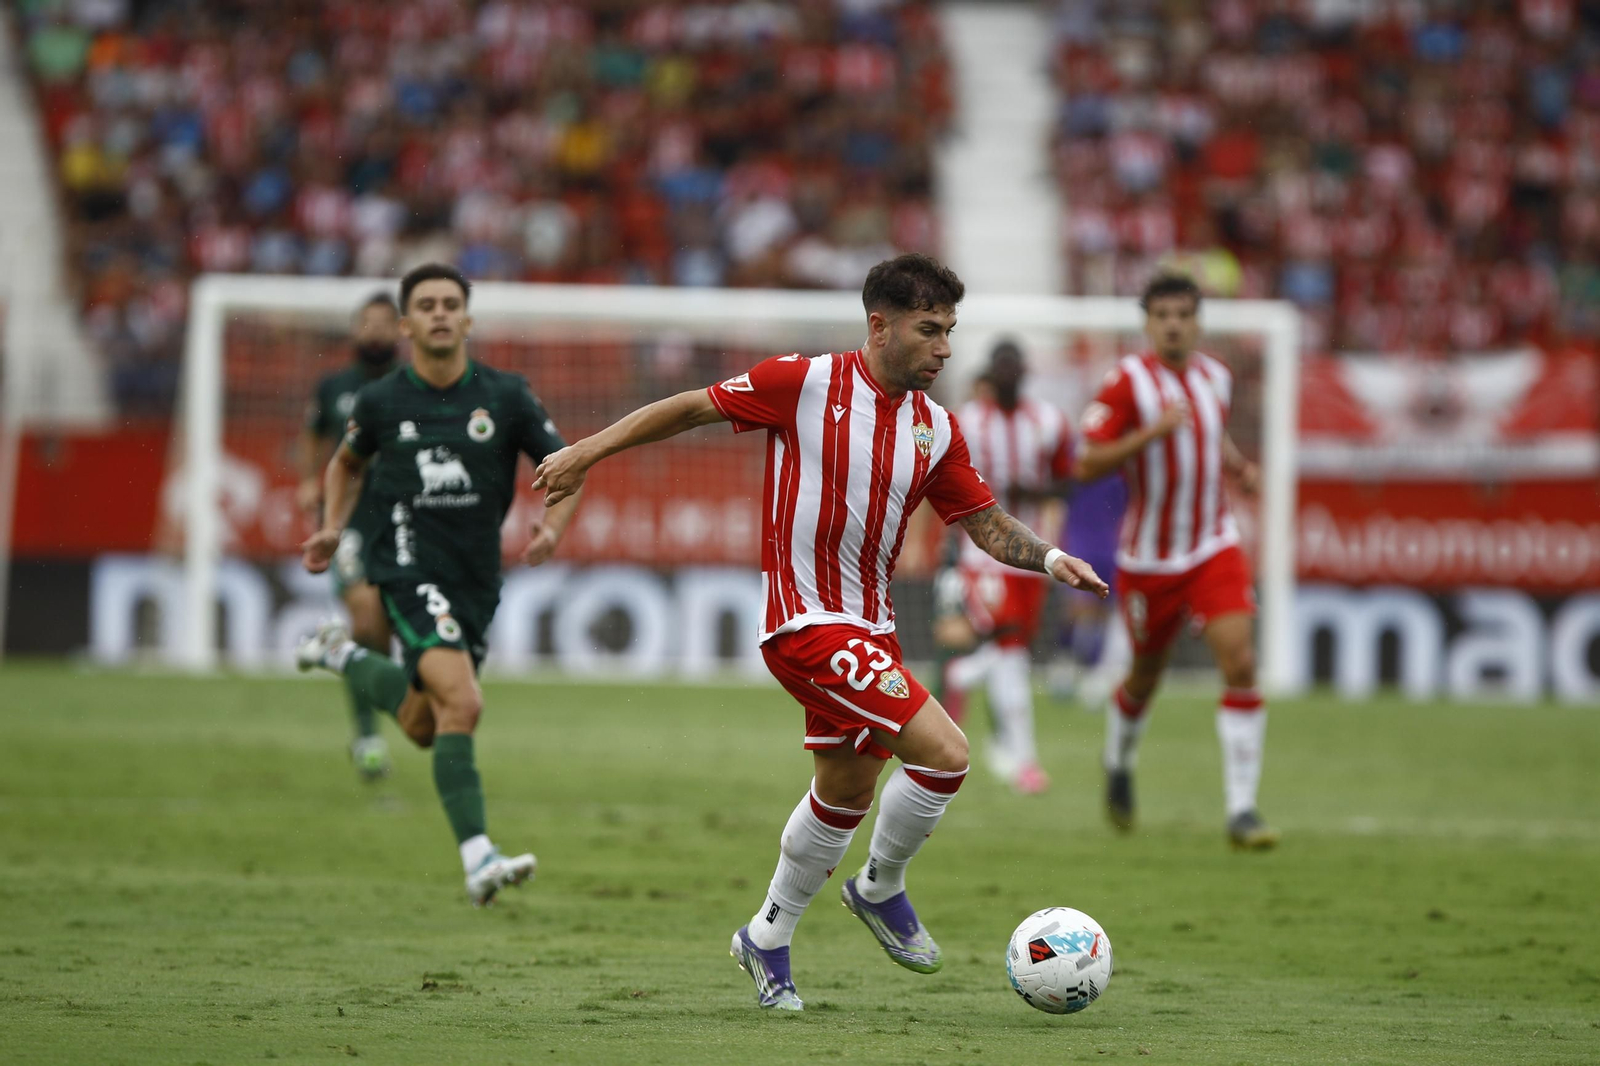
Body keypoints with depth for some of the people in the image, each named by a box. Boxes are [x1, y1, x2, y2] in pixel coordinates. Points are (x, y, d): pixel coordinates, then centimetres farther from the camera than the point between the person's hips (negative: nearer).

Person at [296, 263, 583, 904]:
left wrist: (555, 526, -13)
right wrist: (333, 527, 5)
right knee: (462, 703, -25)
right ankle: (478, 860, -24)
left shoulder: (505, 397, -2)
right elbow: (347, 463, 20)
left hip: (477, 582, 4)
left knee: (424, 727, 18)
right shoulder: (381, 402, -2)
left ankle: (344, 656, 45)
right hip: (411, 573, -4)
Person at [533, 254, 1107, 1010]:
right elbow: (694, 408, -4)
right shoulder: (805, 383, -12)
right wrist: (589, 452, -5)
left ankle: (768, 941, 36)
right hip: (807, 622, -8)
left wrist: (1049, 559, -10)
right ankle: (882, 887, 8)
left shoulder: (936, 429, 5)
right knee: (943, 753, -17)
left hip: (867, 624, 8)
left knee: (847, 790, 18)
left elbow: (987, 524, 9)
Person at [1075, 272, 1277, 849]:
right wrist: (1151, 432, -30)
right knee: (1146, 675, 12)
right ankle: (1119, 765, 46)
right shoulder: (1129, 380, -12)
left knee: (1240, 661, -15)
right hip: (1148, 558, -3)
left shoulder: (1216, 378, 5)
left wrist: (1239, 466, 6)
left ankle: (1241, 810, -14)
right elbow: (1087, 464, -18)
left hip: (1213, 549, 3)